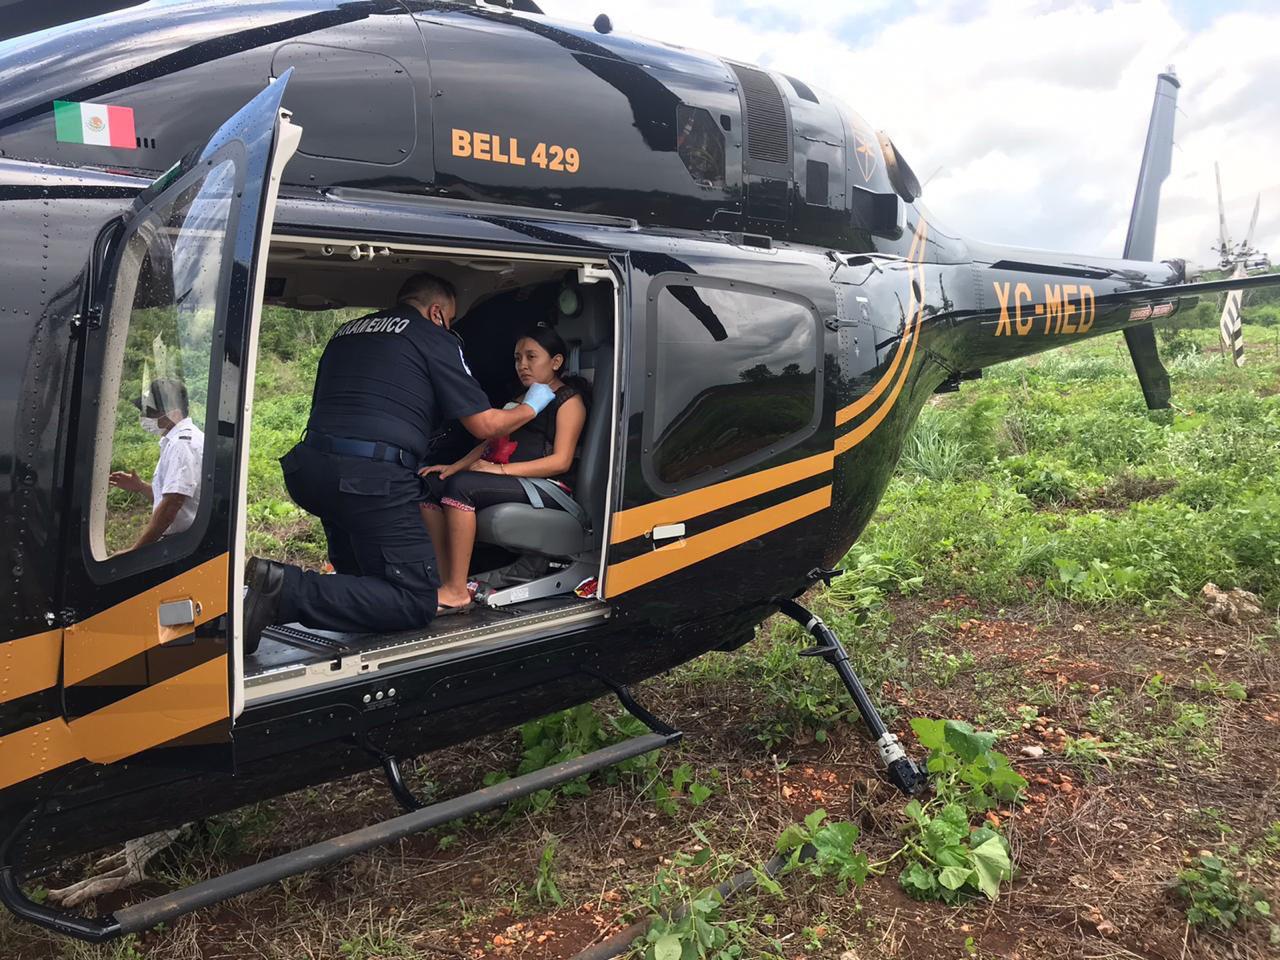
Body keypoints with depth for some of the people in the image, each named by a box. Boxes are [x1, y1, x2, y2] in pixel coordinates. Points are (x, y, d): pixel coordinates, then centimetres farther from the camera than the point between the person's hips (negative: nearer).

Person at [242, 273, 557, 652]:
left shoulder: (345, 332, 25)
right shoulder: (434, 339, 5)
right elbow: (485, 425, 4)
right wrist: (531, 407, 23)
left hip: (310, 469, 8)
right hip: (374, 477, -8)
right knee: (415, 603, -3)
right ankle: (289, 590, -18)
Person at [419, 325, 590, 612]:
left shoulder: (569, 399, 2)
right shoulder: (523, 398, 28)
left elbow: (561, 461, -11)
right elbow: (492, 439, 25)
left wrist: (500, 469, -19)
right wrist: (455, 466, 6)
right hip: (507, 480, 8)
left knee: (461, 485, -30)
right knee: (430, 484, -11)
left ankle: (457, 592, -28)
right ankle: (446, 581, -19)